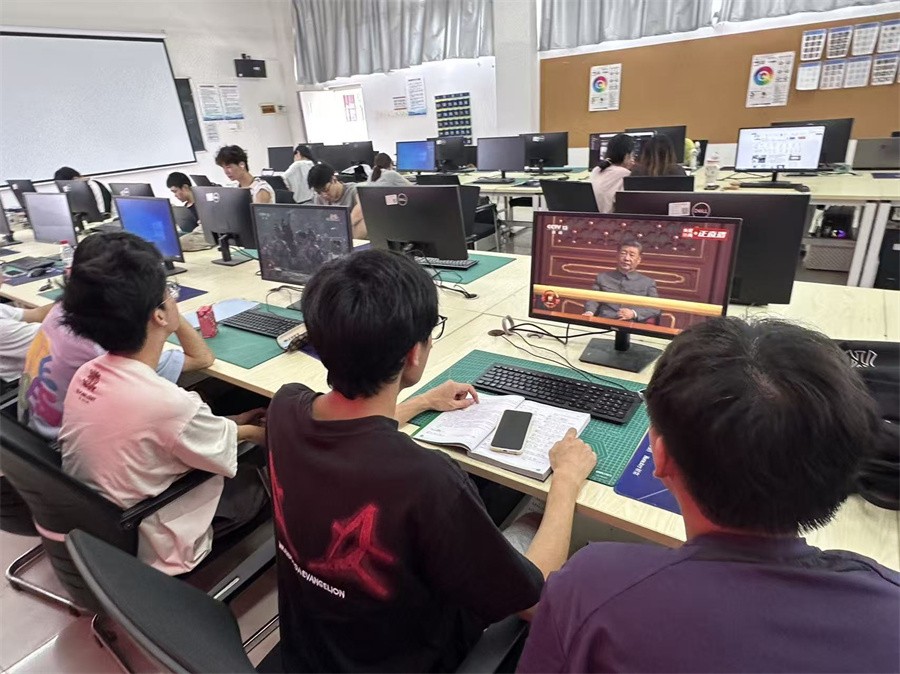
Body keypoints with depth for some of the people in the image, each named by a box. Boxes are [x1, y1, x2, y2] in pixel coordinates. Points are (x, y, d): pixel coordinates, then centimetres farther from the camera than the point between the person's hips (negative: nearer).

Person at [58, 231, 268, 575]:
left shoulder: (86, 373, -11)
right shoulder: (170, 403, -35)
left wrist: (231, 425, 7)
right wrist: (250, 431, 7)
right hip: (139, 546, -6)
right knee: (255, 478, 12)